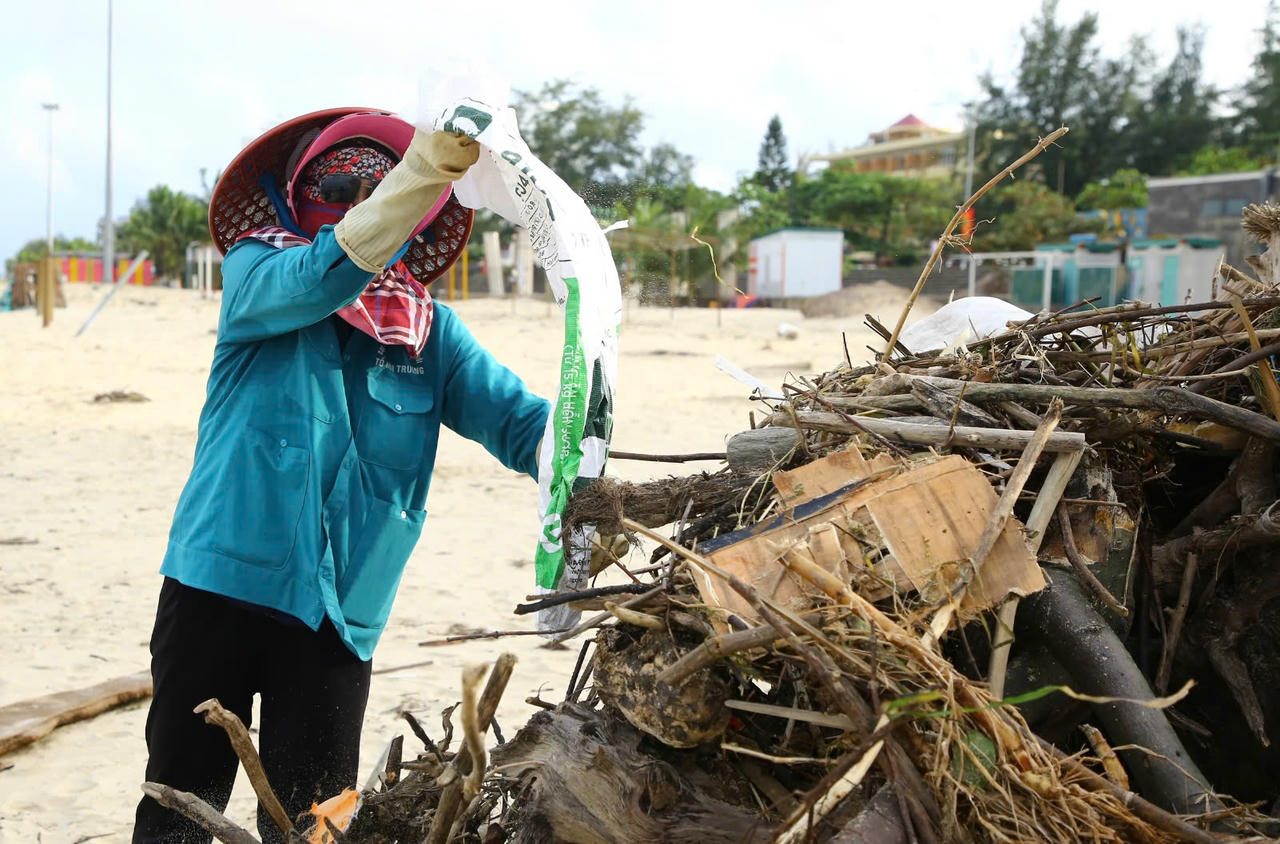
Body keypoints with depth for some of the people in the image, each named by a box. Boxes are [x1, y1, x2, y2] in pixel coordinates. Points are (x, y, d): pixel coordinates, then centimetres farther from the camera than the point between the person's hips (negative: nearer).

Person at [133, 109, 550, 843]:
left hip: (339, 612, 2)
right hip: (221, 584, -2)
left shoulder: (433, 332, 7)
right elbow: (323, 278, -20)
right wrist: (426, 167, -33)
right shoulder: (256, 272, 1)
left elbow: (517, 419, -3)